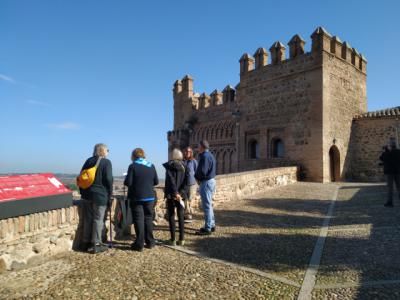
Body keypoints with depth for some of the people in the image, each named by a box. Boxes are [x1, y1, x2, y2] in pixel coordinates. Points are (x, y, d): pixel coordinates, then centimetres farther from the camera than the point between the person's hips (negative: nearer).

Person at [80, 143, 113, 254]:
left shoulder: (89, 161, 10)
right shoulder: (106, 162, -7)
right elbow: (108, 180, -12)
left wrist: (83, 192, 19)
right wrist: (109, 196, -4)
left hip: (87, 195, 6)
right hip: (100, 195, -6)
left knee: (88, 219, 12)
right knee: (98, 219, 0)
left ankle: (86, 243, 20)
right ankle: (95, 244, 3)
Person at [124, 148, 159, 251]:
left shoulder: (133, 166, -10)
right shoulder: (151, 166, 3)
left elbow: (128, 182, -14)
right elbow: (156, 182, 7)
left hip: (136, 197, -4)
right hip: (149, 196, 4)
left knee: (138, 219, 3)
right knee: (148, 218, 14)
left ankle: (139, 244, 5)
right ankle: (150, 242, 20)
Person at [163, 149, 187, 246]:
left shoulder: (169, 166, -6)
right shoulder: (184, 167, 4)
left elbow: (171, 181, -16)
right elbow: (185, 182, -2)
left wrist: (175, 193, -17)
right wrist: (181, 192, -4)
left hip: (171, 195, -3)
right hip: (181, 195, 3)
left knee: (171, 217, 5)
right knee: (181, 217, 10)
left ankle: (173, 240, 7)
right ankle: (181, 239, 12)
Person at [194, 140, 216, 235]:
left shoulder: (205, 156, -17)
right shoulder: (210, 155, 16)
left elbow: (202, 171, -23)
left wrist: (196, 177, -4)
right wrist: (198, 177, 4)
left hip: (206, 182, -10)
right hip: (211, 180, 10)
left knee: (207, 206, -4)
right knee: (209, 205, 18)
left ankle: (207, 228, 3)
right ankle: (211, 225, 27)